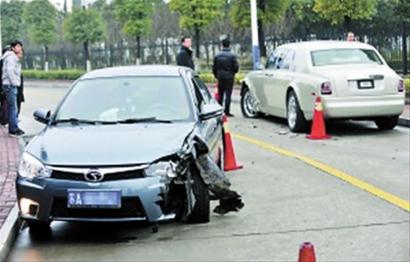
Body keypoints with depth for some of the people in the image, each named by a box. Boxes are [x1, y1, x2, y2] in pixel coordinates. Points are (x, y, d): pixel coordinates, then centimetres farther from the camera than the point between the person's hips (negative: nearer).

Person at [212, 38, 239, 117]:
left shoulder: (217, 56, 1)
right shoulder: (232, 56, -11)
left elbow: (214, 68, 5)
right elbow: (236, 67, -10)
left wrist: (216, 75, 20)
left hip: (220, 77, 4)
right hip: (229, 77, -3)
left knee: (220, 95, 12)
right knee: (228, 94, -1)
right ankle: (227, 111, -3)